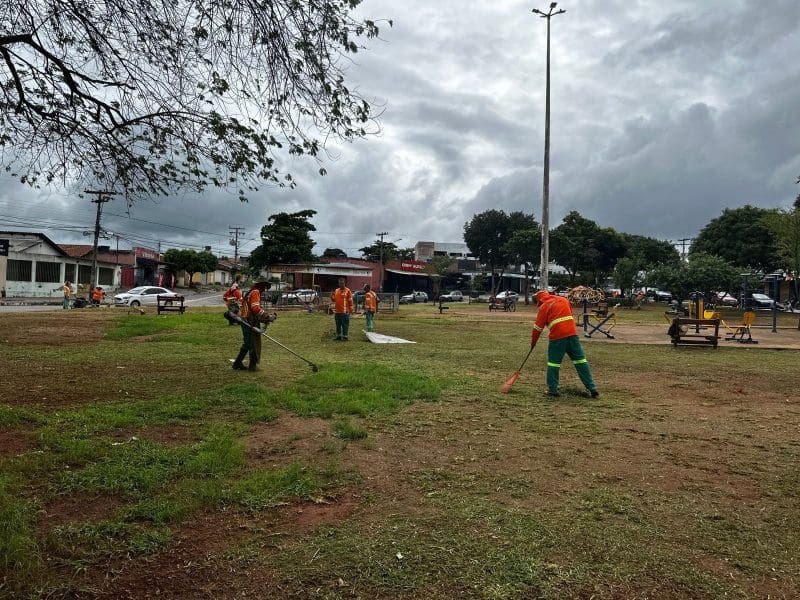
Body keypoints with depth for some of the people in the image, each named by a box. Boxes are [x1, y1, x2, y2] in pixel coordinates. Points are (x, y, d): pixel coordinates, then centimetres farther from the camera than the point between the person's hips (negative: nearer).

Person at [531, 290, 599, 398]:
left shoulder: (544, 307, 4)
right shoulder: (564, 299, 18)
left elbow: (538, 327, 5)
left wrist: (533, 341, 15)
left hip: (557, 336, -4)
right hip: (572, 333, 4)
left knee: (553, 361, 8)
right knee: (580, 360, 7)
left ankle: (552, 389, 9)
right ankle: (592, 388, 6)